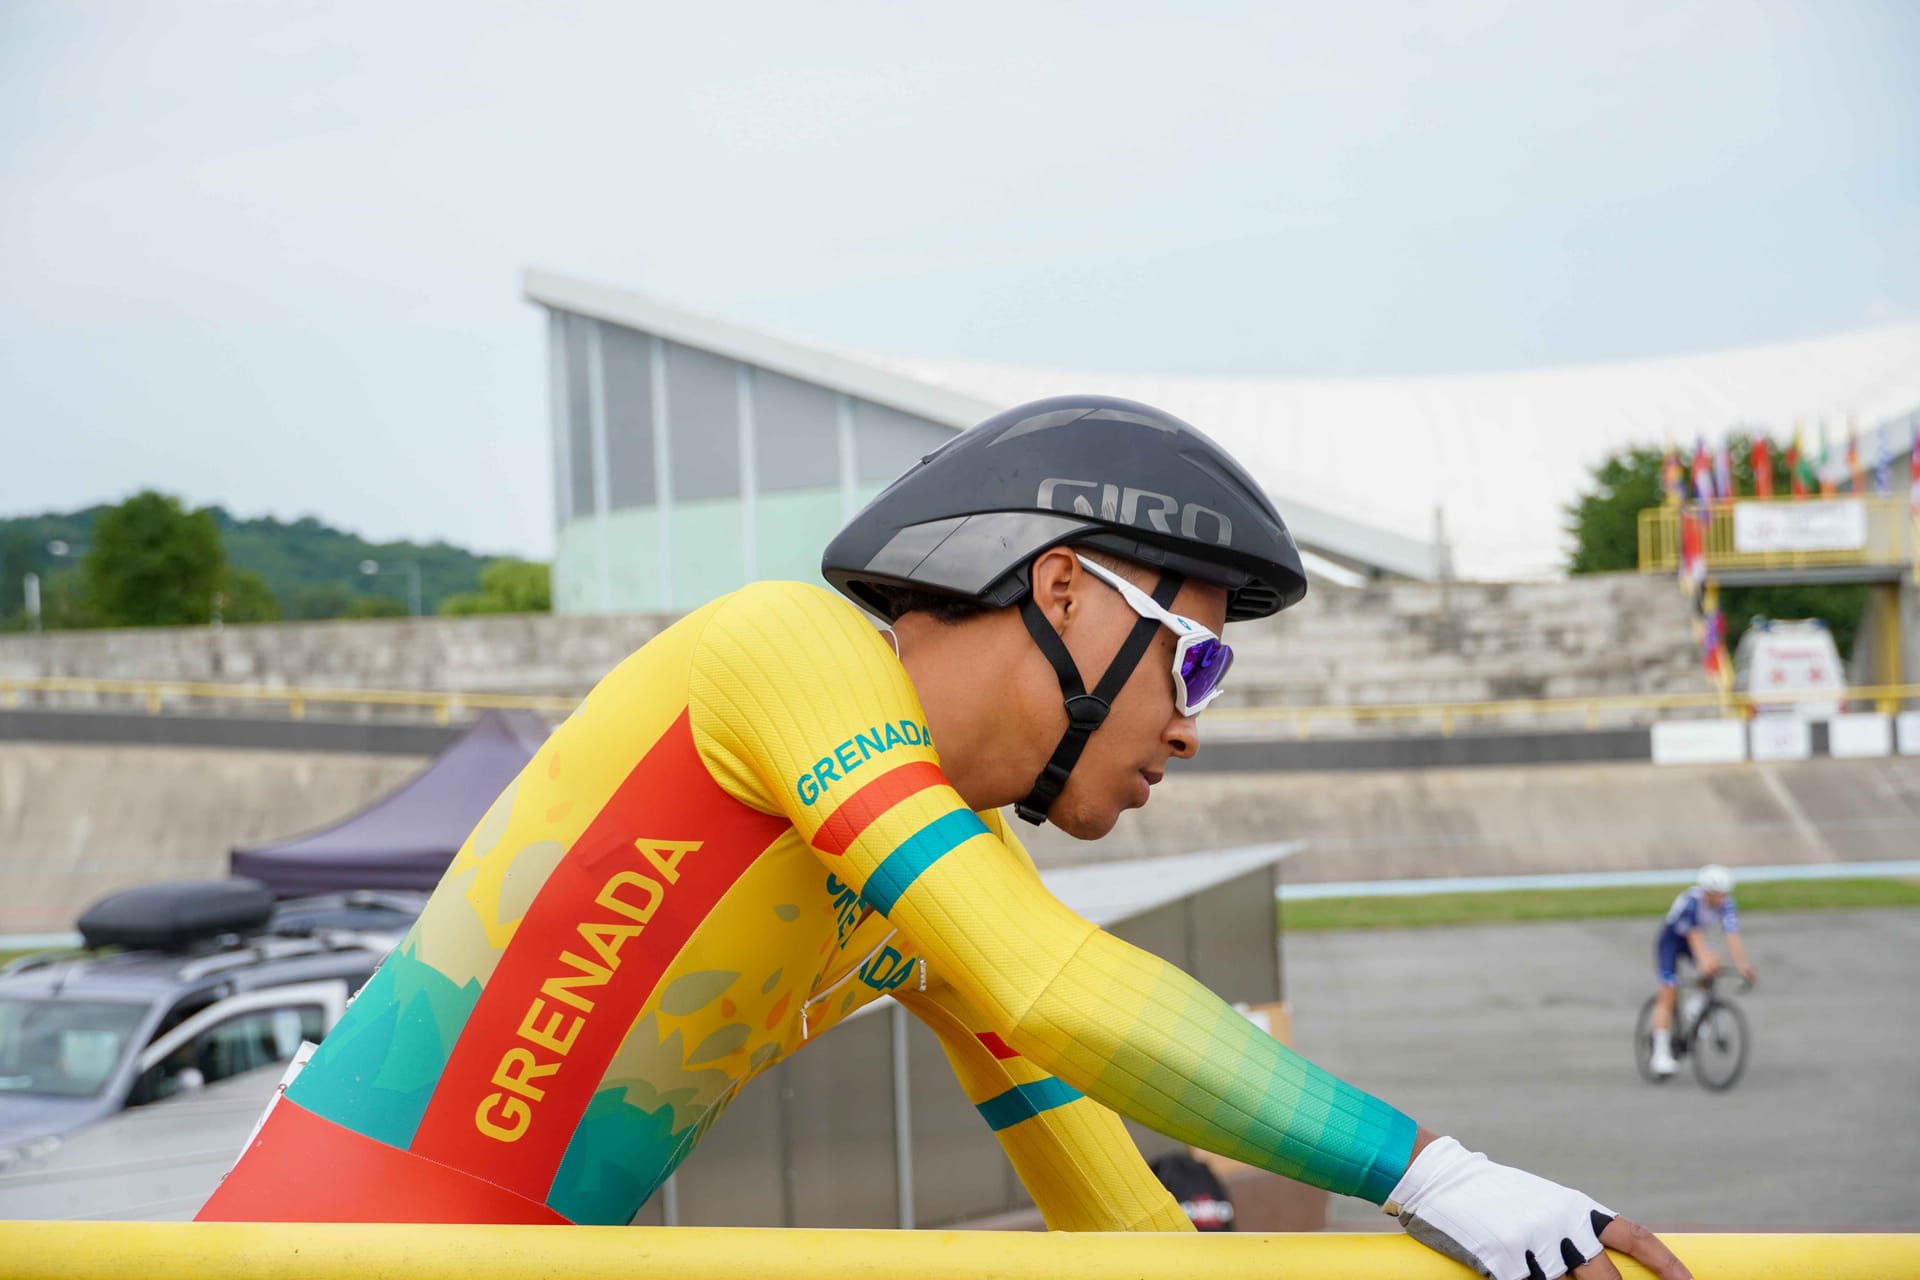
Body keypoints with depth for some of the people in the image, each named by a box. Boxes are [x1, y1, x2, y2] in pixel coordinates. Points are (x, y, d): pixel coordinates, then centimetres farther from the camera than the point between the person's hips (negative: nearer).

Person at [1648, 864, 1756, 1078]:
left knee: (1714, 962, -25)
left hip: (1692, 939, 5)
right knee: (1667, 994, -12)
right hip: (1670, 940, -5)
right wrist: (1703, 961, -51)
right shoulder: (1690, 901, -33)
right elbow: (1695, 937, -39)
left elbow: (1732, 935, -27)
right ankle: (1661, 1054, -10)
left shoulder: (1725, 904, -20)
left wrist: (1741, 964, -39)